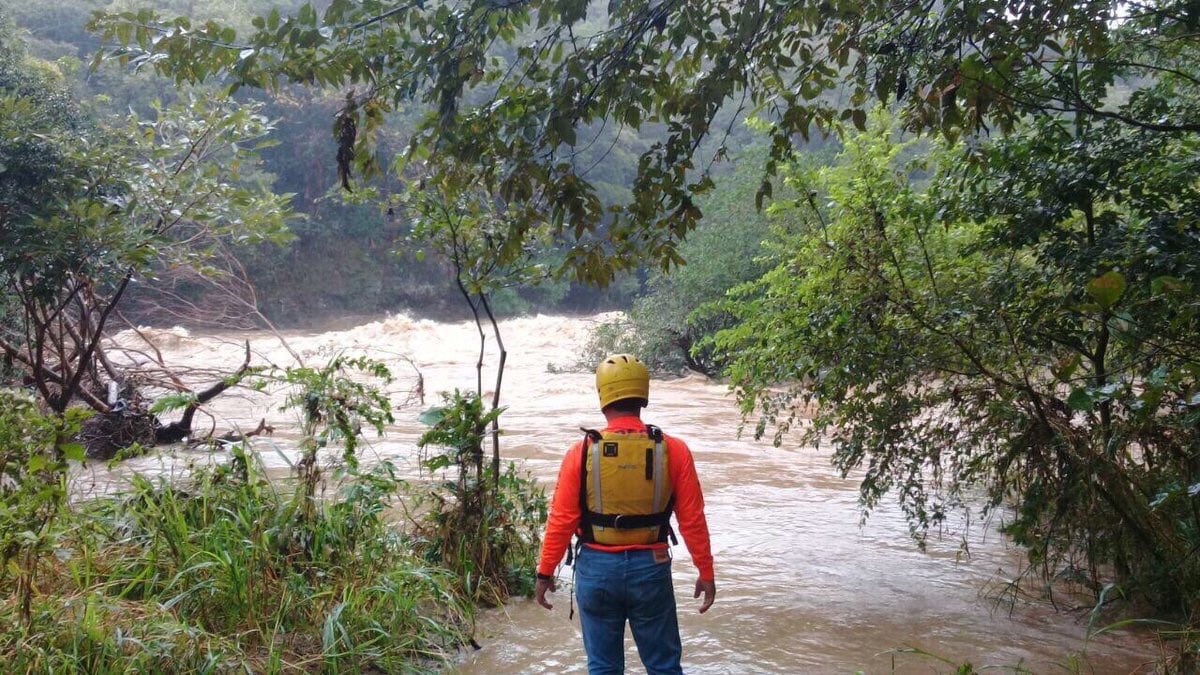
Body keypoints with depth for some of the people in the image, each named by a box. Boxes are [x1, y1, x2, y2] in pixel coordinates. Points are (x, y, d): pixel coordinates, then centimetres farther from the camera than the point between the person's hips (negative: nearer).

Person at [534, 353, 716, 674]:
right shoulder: (673, 451, -8)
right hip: (651, 568, 0)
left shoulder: (582, 452, -9)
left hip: (597, 569, 0)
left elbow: (561, 522, -6)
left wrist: (545, 573, 6)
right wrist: (706, 572, 6)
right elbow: (692, 520, -5)